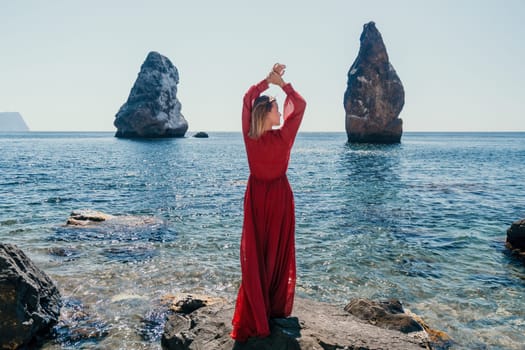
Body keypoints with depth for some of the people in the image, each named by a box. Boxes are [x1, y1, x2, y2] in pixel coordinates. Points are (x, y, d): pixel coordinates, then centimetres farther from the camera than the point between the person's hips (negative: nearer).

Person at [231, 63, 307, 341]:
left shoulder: (249, 136, -11)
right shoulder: (283, 138, -19)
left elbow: (248, 98, 3)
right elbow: (300, 105, -8)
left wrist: (268, 79, 0)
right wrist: (281, 82, -6)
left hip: (256, 196, 3)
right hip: (279, 196, -2)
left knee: (254, 254, 6)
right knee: (278, 251, 11)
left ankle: (253, 317, 10)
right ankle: (276, 309, 24)